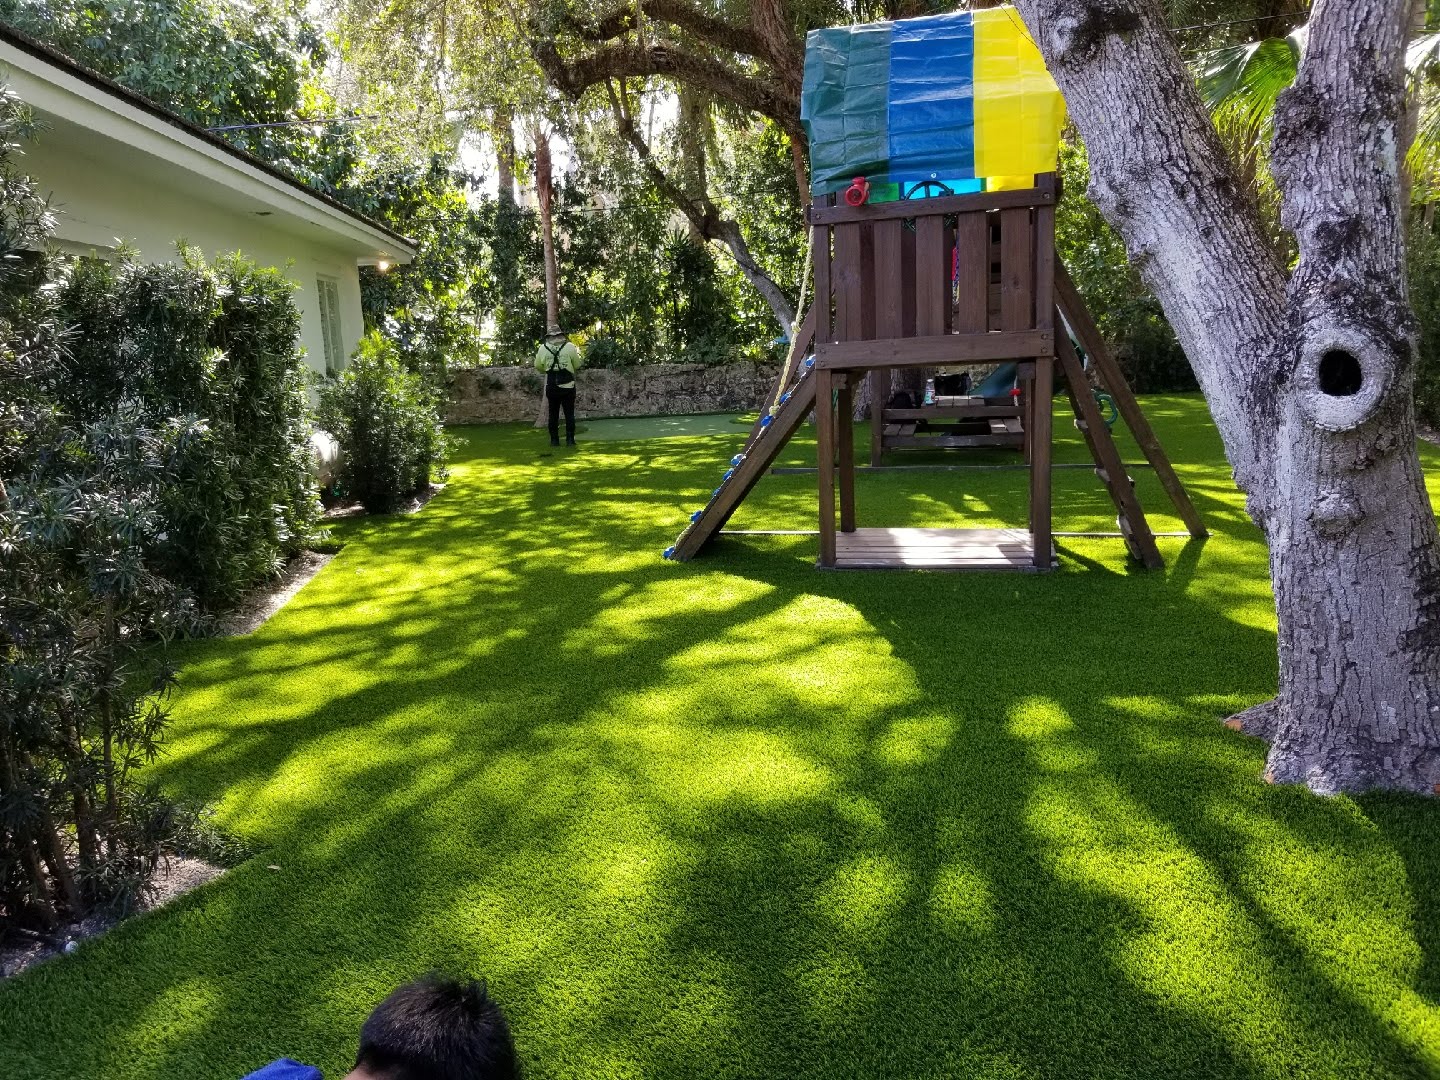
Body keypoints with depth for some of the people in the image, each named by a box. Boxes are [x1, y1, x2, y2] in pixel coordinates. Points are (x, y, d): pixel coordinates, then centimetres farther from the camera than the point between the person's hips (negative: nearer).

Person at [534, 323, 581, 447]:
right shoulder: (569, 346, -5)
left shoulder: (543, 348, 0)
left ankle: (554, 440, 9)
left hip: (551, 387, 1)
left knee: (553, 414, 10)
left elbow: (538, 367, 7)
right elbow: (577, 365, 2)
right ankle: (570, 440, 0)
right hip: (568, 386, -1)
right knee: (569, 414, 4)